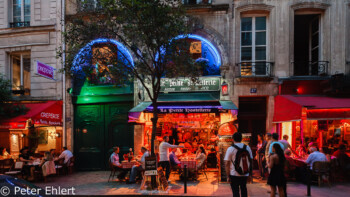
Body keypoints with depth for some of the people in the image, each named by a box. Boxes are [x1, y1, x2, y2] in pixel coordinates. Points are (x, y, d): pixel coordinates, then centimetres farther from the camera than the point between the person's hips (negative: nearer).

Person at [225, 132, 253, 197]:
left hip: (234, 175, -4)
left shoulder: (230, 149, -10)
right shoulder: (247, 148, 1)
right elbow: (250, 161, 7)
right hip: (245, 174, 4)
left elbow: (227, 164, -11)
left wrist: (228, 176, -4)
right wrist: (249, 173, 16)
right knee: (244, 190, 21)